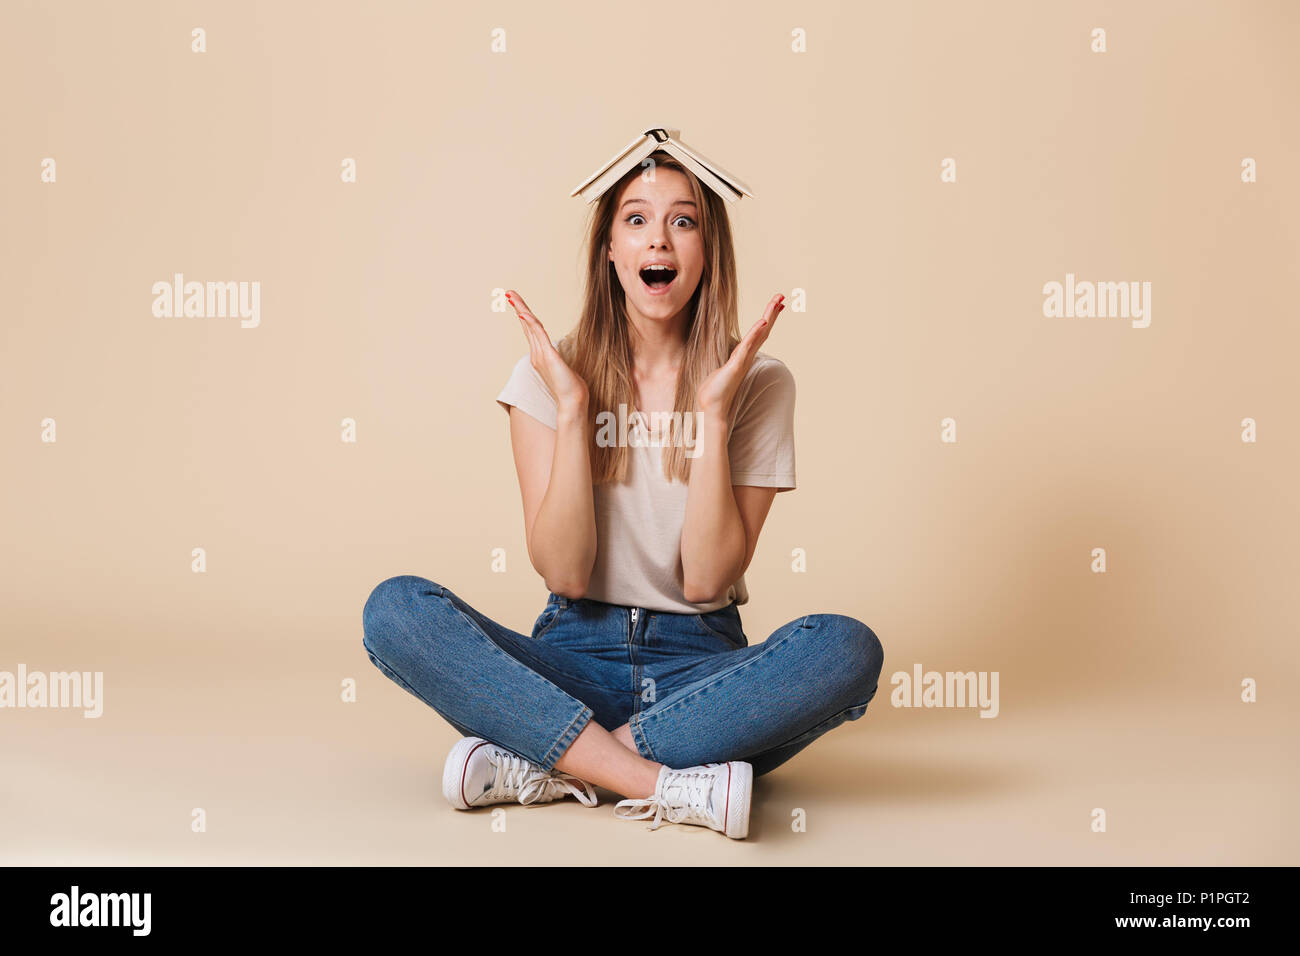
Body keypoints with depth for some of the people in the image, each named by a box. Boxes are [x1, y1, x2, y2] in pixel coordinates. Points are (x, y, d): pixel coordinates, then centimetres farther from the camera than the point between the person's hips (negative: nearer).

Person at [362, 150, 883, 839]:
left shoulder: (756, 381, -1)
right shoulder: (549, 372, 1)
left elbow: (708, 579, -9)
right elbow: (565, 574, -8)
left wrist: (712, 410, -14)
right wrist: (572, 407, -14)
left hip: (699, 666, 0)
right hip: (572, 658, 1)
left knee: (847, 649, -31)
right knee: (395, 608, -25)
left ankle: (544, 766, -26)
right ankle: (671, 785, -31)